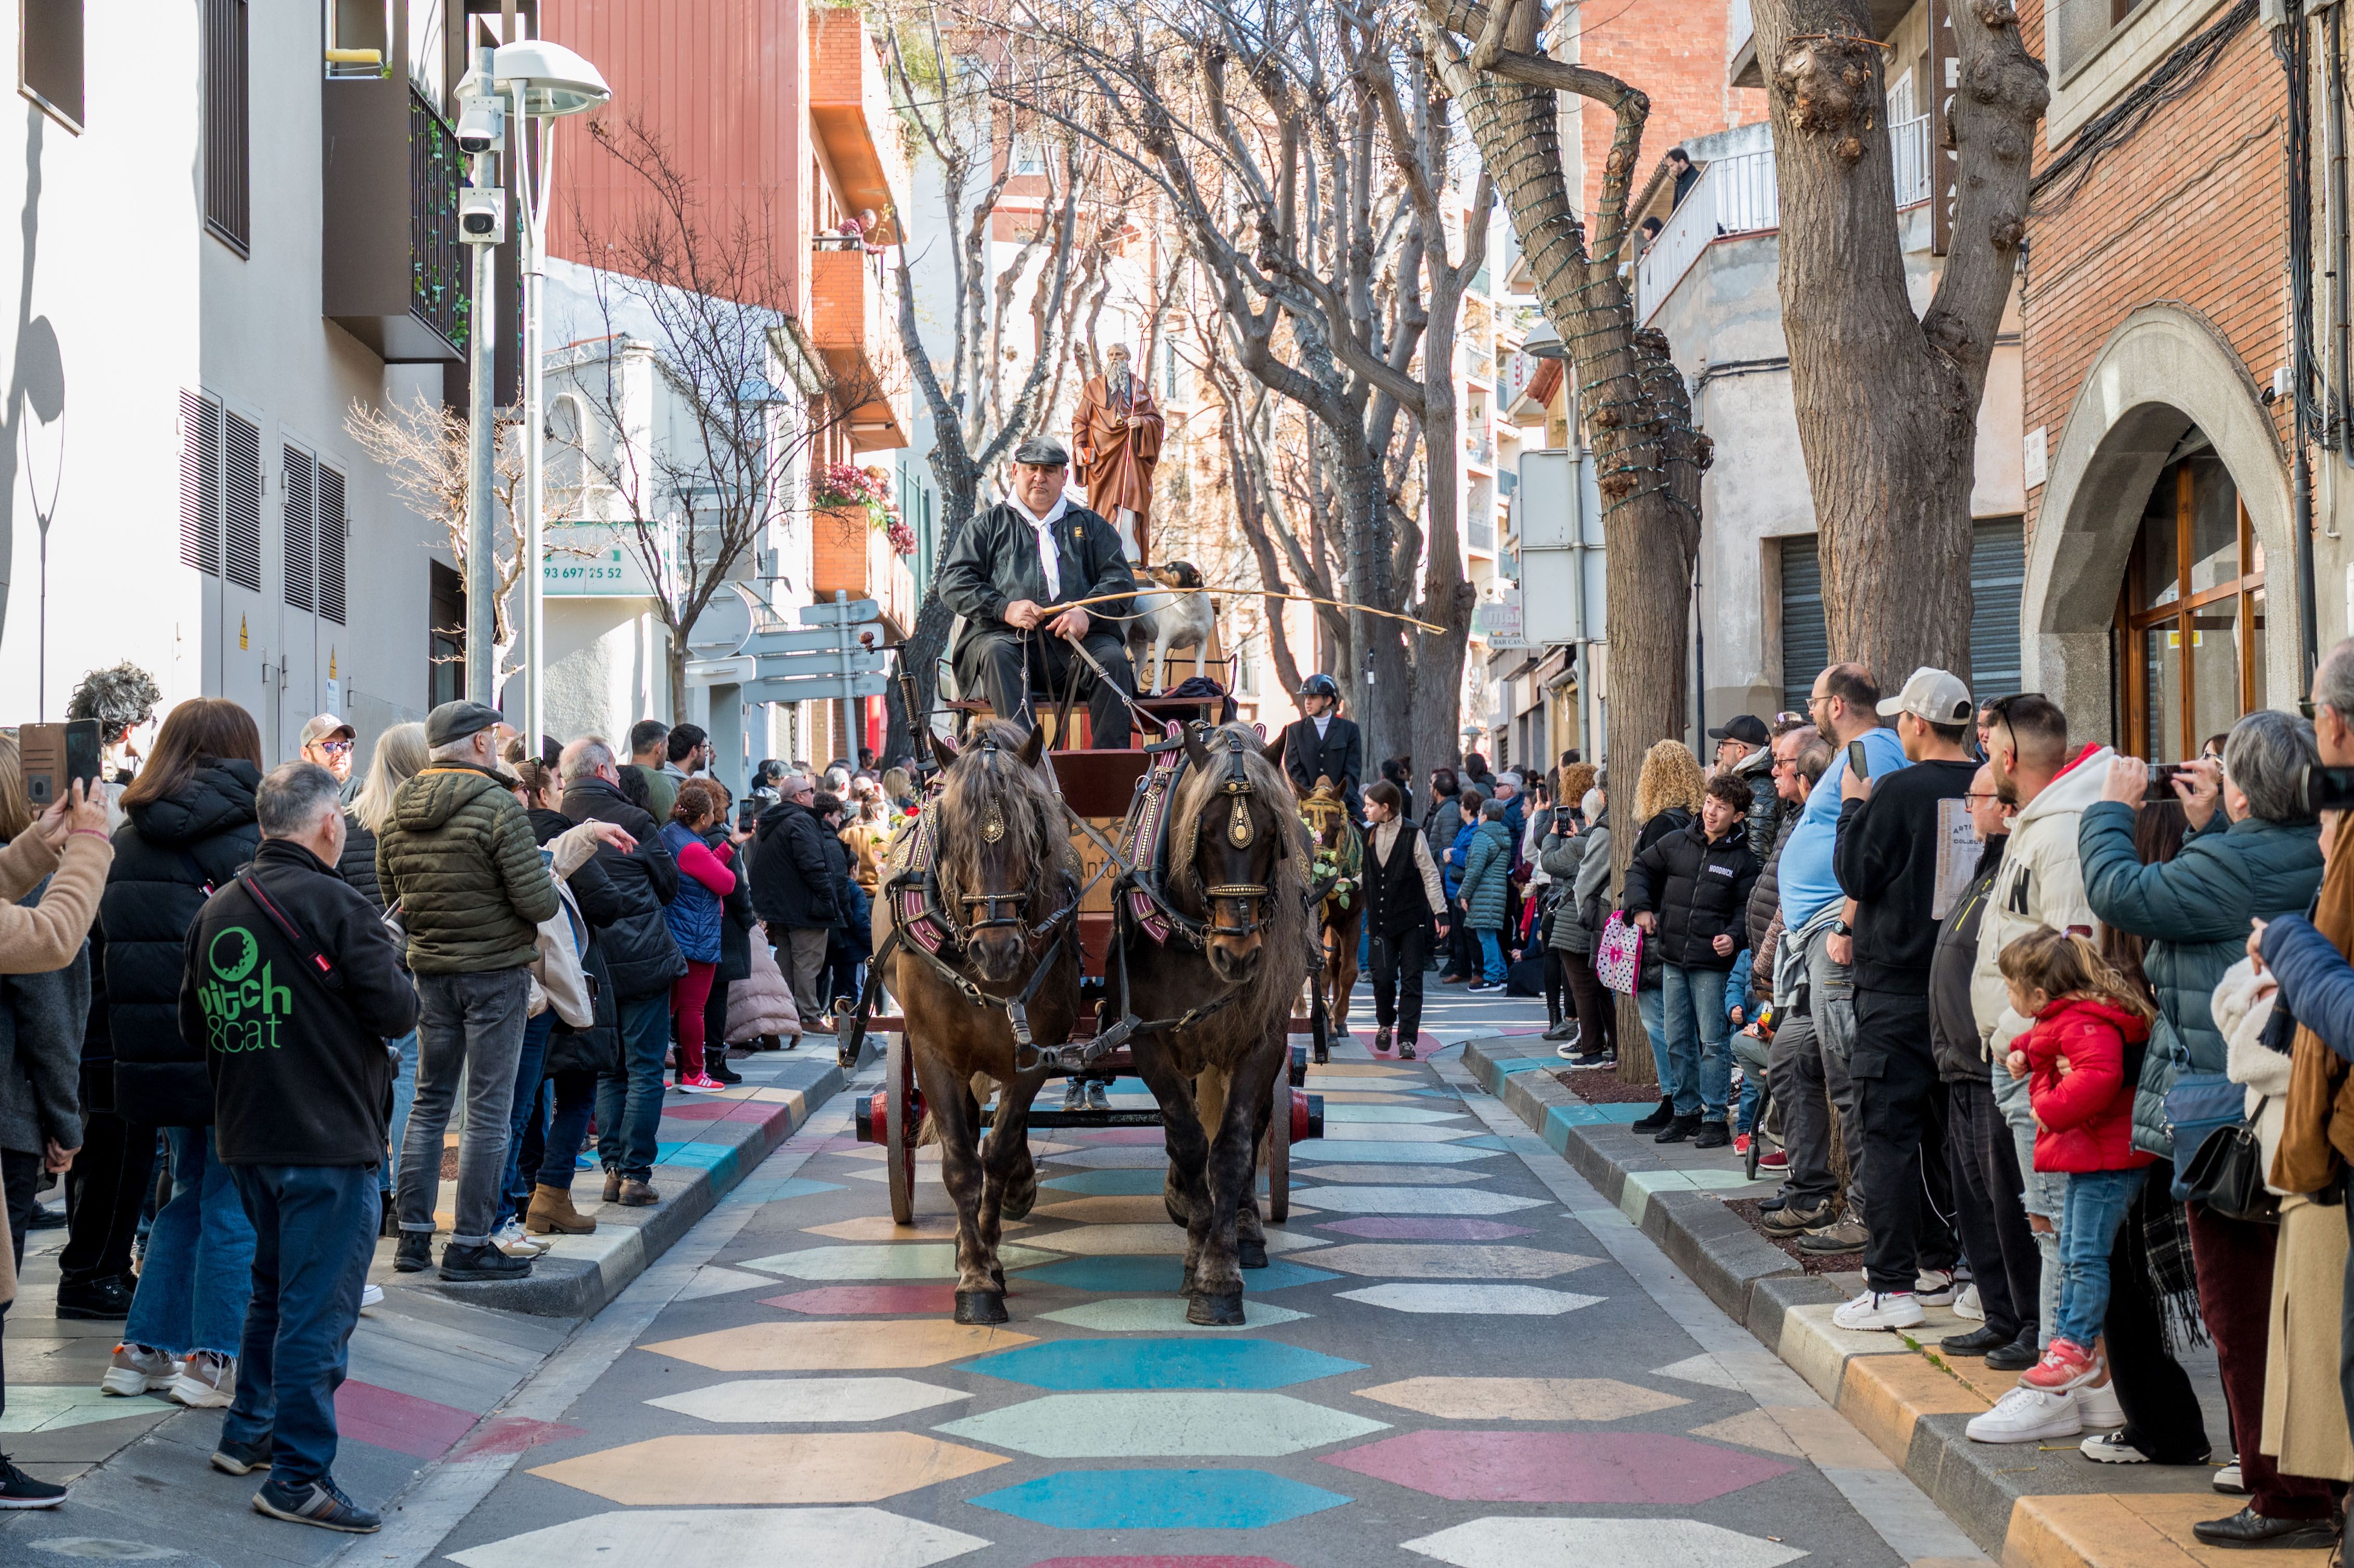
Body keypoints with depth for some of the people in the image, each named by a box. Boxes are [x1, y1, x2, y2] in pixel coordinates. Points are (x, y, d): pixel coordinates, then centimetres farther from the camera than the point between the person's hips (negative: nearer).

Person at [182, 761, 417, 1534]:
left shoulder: (217, 910, 7)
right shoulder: (337, 905, -15)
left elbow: (193, 1020, 13)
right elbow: (396, 1012, -15)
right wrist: (390, 967, 4)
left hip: (247, 1137, 8)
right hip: (330, 1141, -7)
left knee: (275, 1289, 24)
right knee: (318, 1310, -3)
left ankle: (246, 1434, 33)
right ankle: (298, 1477, -1)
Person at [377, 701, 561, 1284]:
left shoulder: (396, 815, 4)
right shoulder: (498, 808, -15)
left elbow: (391, 899, 11)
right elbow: (537, 902, -18)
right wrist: (551, 891, 3)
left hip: (429, 971, 6)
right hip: (496, 970, -6)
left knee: (429, 1102, 15)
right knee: (489, 1109, 0)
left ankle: (413, 1236, 17)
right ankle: (470, 1245, 2)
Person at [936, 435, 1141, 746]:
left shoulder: (1090, 525, 26)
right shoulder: (988, 526, 23)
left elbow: (1121, 579, 13)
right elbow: (952, 583, 11)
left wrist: (1087, 612, -10)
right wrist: (1004, 609, -8)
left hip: (1076, 639, 1)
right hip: (1006, 636, -1)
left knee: (1112, 658, -30)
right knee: (997, 654, -35)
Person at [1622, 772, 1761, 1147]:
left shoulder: (1742, 859, -2)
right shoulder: (1676, 843, 7)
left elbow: (1746, 908, 0)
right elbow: (1640, 869, 18)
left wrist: (1733, 937, -17)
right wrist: (1640, 906, 4)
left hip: (1712, 964, -4)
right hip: (1672, 960, 5)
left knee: (1713, 1042, -4)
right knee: (1678, 1040, 10)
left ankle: (1715, 1119, 1)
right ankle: (1686, 1112, 20)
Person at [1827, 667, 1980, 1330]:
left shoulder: (1898, 792, -15)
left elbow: (1856, 876, -10)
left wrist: (1854, 807, 3)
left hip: (1898, 987, -6)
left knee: (1890, 1132, -3)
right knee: (1946, 1127, 15)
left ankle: (1892, 1285, -5)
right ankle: (1939, 1263, 22)